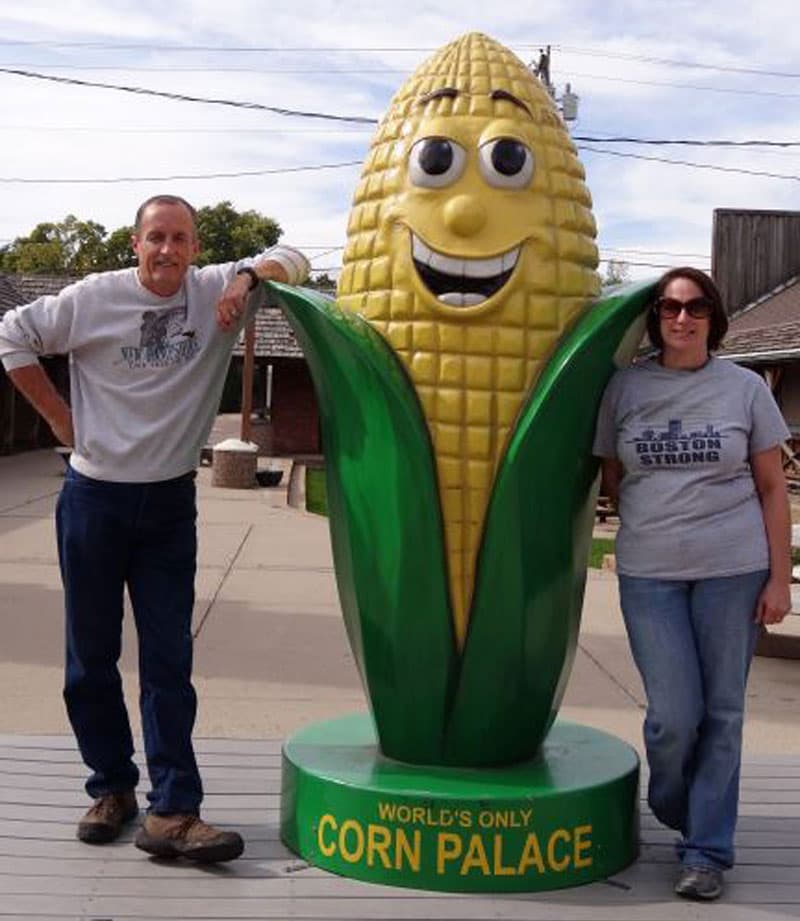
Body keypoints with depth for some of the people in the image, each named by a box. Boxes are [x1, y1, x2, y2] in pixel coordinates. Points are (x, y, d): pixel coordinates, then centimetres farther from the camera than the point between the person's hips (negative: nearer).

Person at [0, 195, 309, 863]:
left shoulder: (217, 291, -3)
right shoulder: (93, 298, -4)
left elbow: (293, 260, 2)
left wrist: (251, 275, -19)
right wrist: (58, 414, 2)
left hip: (169, 504, 0)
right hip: (93, 498, 0)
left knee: (169, 660, -1)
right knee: (91, 656, 9)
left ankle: (172, 812, 3)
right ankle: (112, 787, 25)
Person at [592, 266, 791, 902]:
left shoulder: (745, 388, 3)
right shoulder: (626, 387, 4)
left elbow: (772, 488, 3)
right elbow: (611, 477, 13)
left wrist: (779, 577, -1)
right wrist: (656, 521, 5)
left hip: (733, 569, 0)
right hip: (649, 573, 0)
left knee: (722, 712, 5)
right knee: (674, 715, -1)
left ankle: (707, 851, 18)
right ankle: (673, 811, 30)